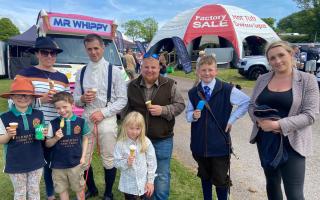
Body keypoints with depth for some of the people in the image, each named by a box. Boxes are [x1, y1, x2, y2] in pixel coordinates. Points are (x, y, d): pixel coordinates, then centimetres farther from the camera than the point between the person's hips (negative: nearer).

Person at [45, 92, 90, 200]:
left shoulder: (81, 121, -8)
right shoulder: (53, 123, -8)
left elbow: (85, 139, 4)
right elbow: (47, 144, 0)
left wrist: (83, 156, -2)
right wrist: (56, 138, -20)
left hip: (75, 162, -1)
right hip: (58, 164, 1)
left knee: (79, 189, 15)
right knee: (62, 190, 18)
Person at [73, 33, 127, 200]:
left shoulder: (114, 71, -4)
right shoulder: (81, 73, 8)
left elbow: (122, 100, -6)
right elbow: (75, 99, 11)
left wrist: (103, 112, -16)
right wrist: (82, 99, -12)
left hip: (107, 120, -3)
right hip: (86, 119, 4)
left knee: (108, 159, 8)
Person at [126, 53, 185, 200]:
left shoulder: (169, 85, -6)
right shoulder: (132, 86, 3)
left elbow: (180, 105, -3)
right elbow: (127, 109, 11)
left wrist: (163, 110, -19)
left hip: (162, 139, -2)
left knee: (162, 175, 9)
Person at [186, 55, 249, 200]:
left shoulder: (227, 90, -9)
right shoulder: (193, 93, 0)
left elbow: (247, 102, -1)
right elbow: (188, 115, 8)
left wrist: (231, 119, -4)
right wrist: (193, 115, -16)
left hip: (220, 144, -3)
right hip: (200, 144, 3)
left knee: (221, 180, 8)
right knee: (205, 176, 21)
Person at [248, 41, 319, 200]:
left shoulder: (307, 80, -7)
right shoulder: (262, 79, 4)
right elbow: (252, 106, 6)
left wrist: (278, 125, -24)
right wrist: (260, 120, -15)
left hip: (291, 144, -4)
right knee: (272, 181, 20)